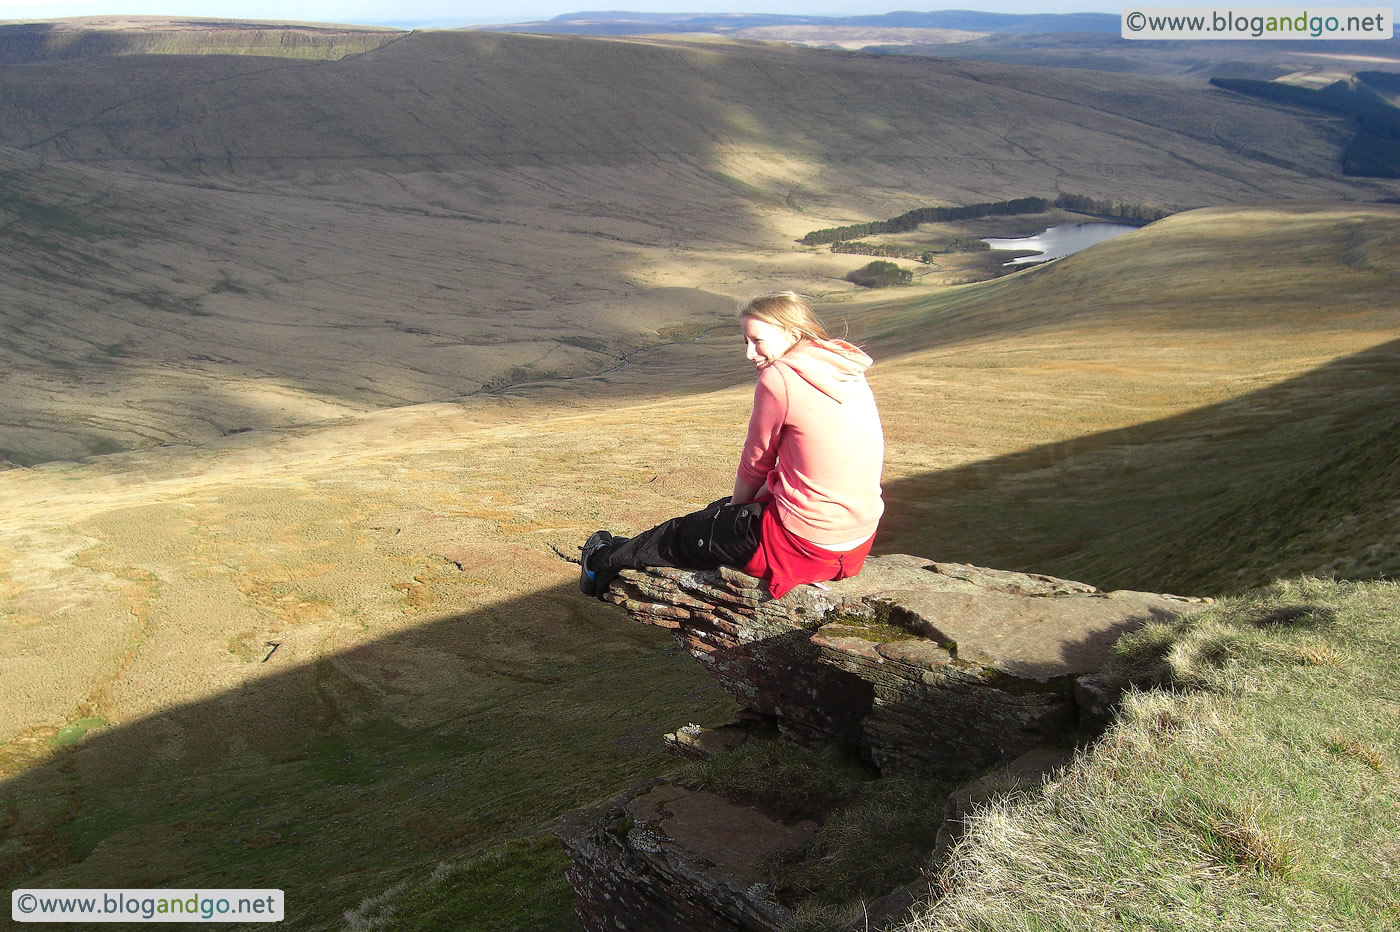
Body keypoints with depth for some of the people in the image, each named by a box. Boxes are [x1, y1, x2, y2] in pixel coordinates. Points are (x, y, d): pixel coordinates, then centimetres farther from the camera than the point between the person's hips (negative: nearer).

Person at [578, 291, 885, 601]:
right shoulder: (850, 371, 9)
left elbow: (756, 463, -4)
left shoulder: (778, 378, -16)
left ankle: (604, 565, 44)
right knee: (722, 510, 31)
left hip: (803, 543, -8)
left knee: (684, 534, 17)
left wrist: (736, 506, 16)